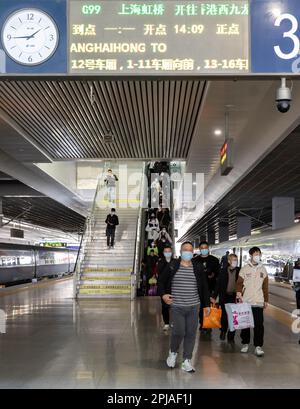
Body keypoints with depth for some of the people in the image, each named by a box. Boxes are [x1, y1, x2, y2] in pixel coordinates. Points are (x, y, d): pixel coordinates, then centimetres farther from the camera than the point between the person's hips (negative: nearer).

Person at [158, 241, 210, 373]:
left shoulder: (198, 267, 6)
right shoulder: (172, 266, 1)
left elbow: (204, 287, 11)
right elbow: (161, 281, 9)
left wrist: (207, 304, 9)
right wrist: (163, 294, -7)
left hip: (194, 307, 2)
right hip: (177, 306, -2)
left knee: (191, 333, 3)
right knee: (178, 332, -6)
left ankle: (187, 361, 15)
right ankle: (173, 352, 24)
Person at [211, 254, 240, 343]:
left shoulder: (239, 271, 1)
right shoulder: (223, 271, 1)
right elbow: (218, 284, 3)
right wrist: (214, 296, 1)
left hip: (235, 297, 0)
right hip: (224, 296, 0)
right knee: (224, 315, 7)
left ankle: (231, 337, 12)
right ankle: (223, 331, 33)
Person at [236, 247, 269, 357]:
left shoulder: (263, 269, 8)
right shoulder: (244, 269, 1)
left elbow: (265, 286, 12)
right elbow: (239, 283, 0)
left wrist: (266, 300, 11)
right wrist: (239, 293, -16)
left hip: (258, 302, 1)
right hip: (245, 302, -1)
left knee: (259, 325, -5)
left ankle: (258, 346, 0)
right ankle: (245, 343, 20)